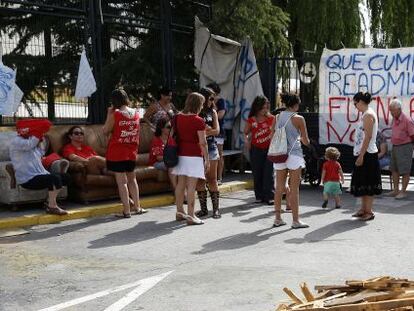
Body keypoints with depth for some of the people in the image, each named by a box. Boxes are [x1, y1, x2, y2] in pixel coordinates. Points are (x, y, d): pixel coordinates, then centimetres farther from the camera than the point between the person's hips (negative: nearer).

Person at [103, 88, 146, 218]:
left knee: (122, 181, -1)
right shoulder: (136, 113, 1)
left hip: (117, 153, -5)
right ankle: (137, 207, 24)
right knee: (132, 179, 19)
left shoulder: (114, 114, -14)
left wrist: (109, 114, -1)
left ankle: (126, 211, 1)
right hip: (132, 152, 5)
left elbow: (106, 131, -5)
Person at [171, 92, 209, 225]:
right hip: (194, 155, -6)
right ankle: (190, 215, -2)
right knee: (191, 186, -4)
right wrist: (207, 159, -5)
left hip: (180, 154, 7)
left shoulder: (177, 117, 6)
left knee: (181, 183, 13)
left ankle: (179, 212, 22)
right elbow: (202, 142, -13)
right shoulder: (198, 121, -13)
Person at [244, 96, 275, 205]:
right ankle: (259, 196, 15)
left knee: (268, 173, -6)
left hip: (269, 148, -1)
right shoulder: (251, 120, 0)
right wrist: (246, 140, -9)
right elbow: (246, 132, 11)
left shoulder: (271, 118, 0)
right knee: (257, 174, 5)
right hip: (256, 150, 1)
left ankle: (269, 197, -2)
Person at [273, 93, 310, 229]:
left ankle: (278, 218, 16)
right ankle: (295, 220, 5)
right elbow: (306, 141, -3)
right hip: (294, 155, -5)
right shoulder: (298, 119, -7)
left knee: (279, 188, 10)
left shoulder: (277, 117, 5)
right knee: (294, 189, 0)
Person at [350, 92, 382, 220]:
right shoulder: (366, 114, 15)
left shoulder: (368, 115, -14)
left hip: (367, 154, -10)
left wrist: (361, 155, -21)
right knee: (362, 183, 14)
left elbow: (368, 137, -20)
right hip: (363, 153, 10)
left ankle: (369, 211, 2)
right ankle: (363, 209, 21)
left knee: (367, 183, -4)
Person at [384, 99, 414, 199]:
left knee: (405, 171, -2)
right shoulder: (394, 119, 8)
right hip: (395, 147, 9)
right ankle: (396, 190, 20)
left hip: (404, 147, -9)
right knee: (394, 169, 12)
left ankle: (403, 191, 2)